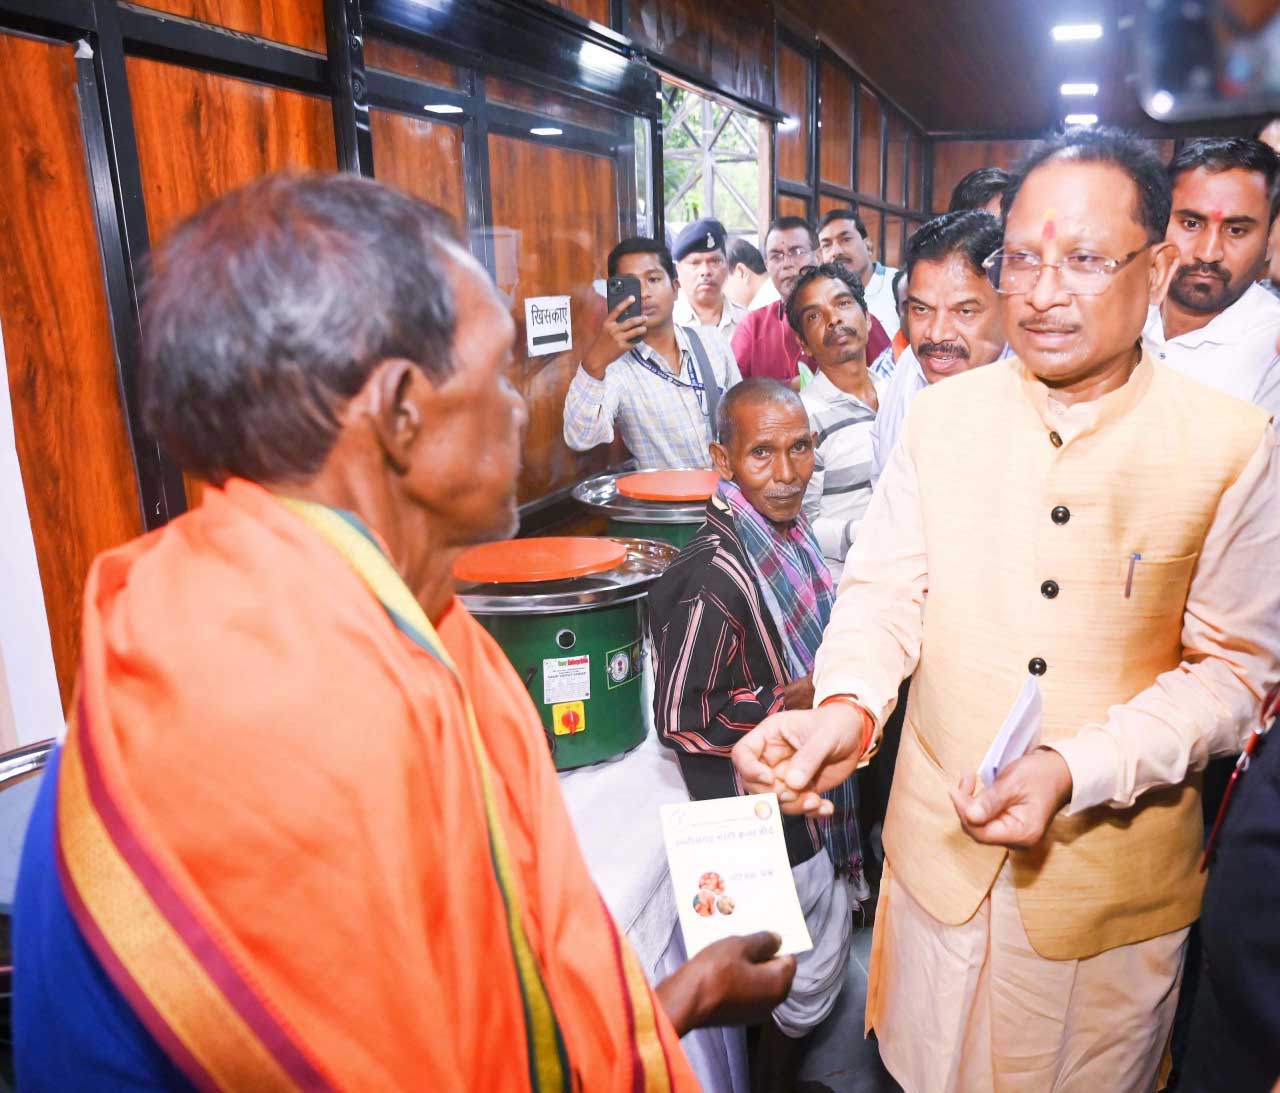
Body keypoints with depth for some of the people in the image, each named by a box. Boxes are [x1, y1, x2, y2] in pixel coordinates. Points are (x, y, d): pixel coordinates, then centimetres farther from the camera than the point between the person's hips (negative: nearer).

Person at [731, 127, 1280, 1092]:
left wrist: (1075, 769, -21)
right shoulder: (943, 415, -4)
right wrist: (845, 706, -21)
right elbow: (885, 590, -1)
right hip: (939, 849, 2)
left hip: (1115, 871, -1)